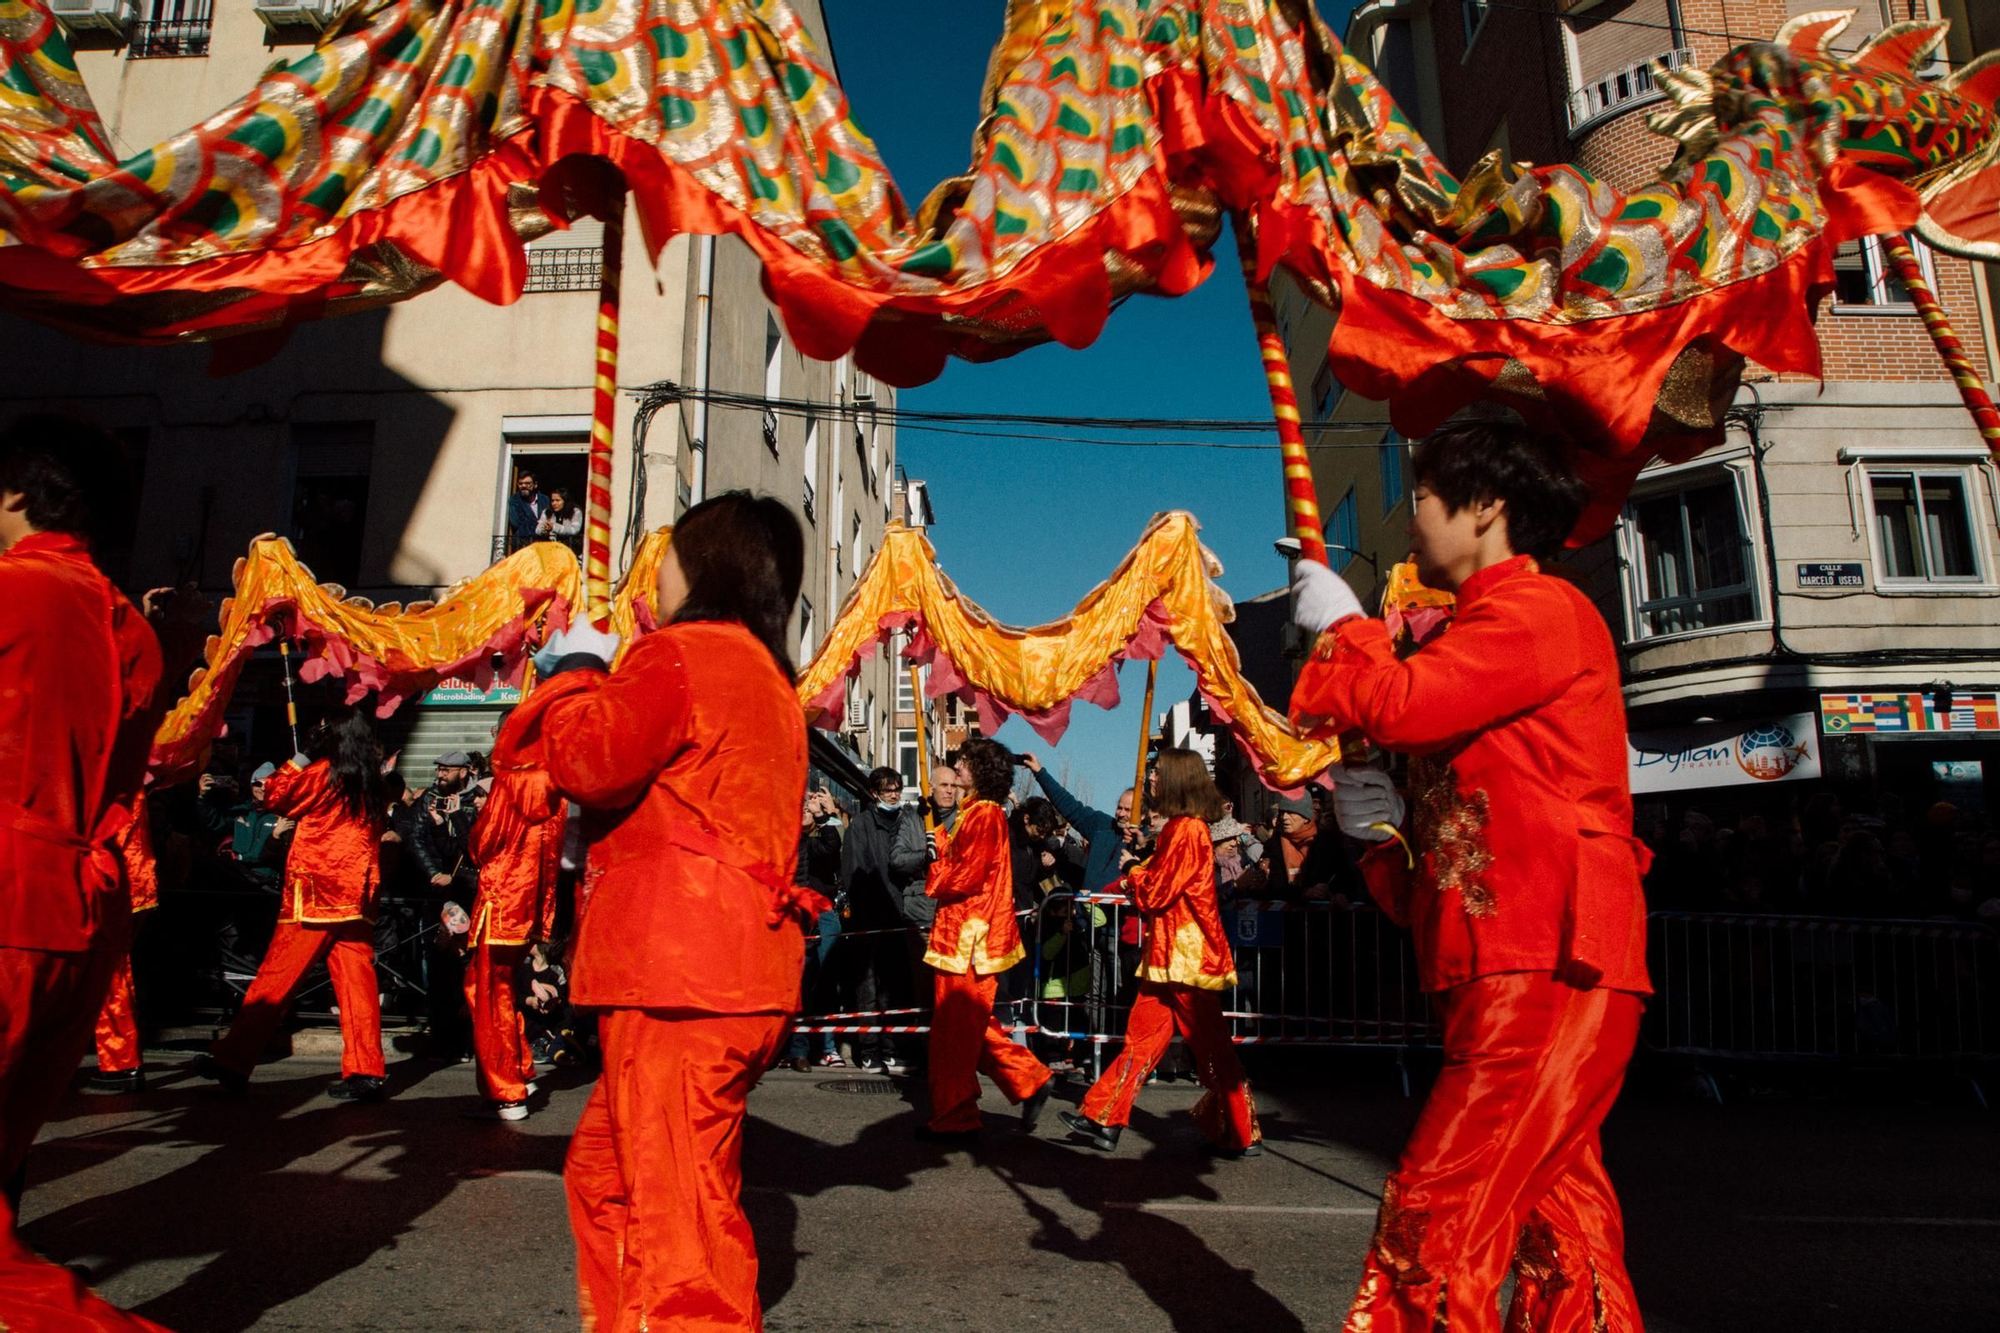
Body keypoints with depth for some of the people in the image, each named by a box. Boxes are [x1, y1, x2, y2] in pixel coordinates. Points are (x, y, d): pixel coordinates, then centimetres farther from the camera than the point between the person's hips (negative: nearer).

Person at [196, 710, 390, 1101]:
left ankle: (232, 1062, 10)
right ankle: (365, 1073, -1)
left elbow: (275, 795, 5)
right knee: (357, 981, 2)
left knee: (275, 979, 2)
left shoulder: (322, 772, -5)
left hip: (313, 893, -5)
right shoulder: (374, 783, 9)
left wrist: (301, 757, 12)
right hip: (357, 897, 5)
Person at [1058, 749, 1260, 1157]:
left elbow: (1156, 894, -16)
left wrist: (1133, 873, 1)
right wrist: (1138, 876, 5)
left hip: (1187, 953, -10)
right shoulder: (1180, 828, 14)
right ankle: (1104, 1120, 14)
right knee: (1142, 1037, 10)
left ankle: (1244, 1136, 11)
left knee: (1210, 1047, 0)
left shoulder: (1186, 829, -16)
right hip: (1170, 953, 10)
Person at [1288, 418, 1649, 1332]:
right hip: (1508, 968, 10)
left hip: (1548, 970, -10)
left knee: (1436, 1217, -10)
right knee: (1554, 1214, 13)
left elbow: (1399, 704, -20)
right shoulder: (1487, 633, 25)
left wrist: (1340, 624, -1)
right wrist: (1385, 828, 9)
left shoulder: (1542, 609, -6)